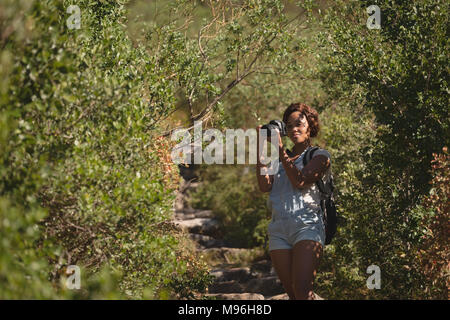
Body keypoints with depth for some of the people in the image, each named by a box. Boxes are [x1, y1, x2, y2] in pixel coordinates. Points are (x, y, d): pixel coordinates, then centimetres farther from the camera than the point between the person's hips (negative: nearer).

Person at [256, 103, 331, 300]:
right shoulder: (281, 159, 24)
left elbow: (299, 181, -8)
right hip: (279, 229, 5)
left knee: (302, 291, -22)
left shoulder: (320, 156, 10)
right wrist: (260, 146, 6)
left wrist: (280, 148, -5)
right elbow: (264, 186, 5)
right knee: (292, 293, -1)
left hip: (307, 226, -5)